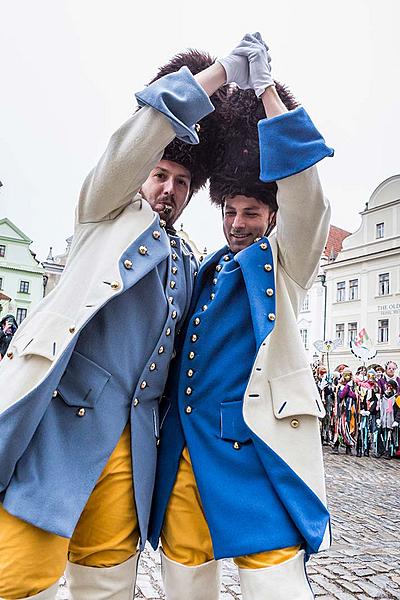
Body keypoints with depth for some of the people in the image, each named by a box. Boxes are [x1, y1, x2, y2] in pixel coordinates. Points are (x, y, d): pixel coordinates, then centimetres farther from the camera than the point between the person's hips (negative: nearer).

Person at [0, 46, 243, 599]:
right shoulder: (111, 211, 11)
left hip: (128, 435, 5)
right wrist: (224, 69, -2)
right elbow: (150, 125, -5)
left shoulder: (186, 264, 25)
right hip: (57, 415, -5)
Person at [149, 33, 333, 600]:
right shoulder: (207, 270, 21)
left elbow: (302, 180, -8)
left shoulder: (283, 263, 7)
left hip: (253, 441, -5)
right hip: (183, 441, 5)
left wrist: (267, 88, -3)